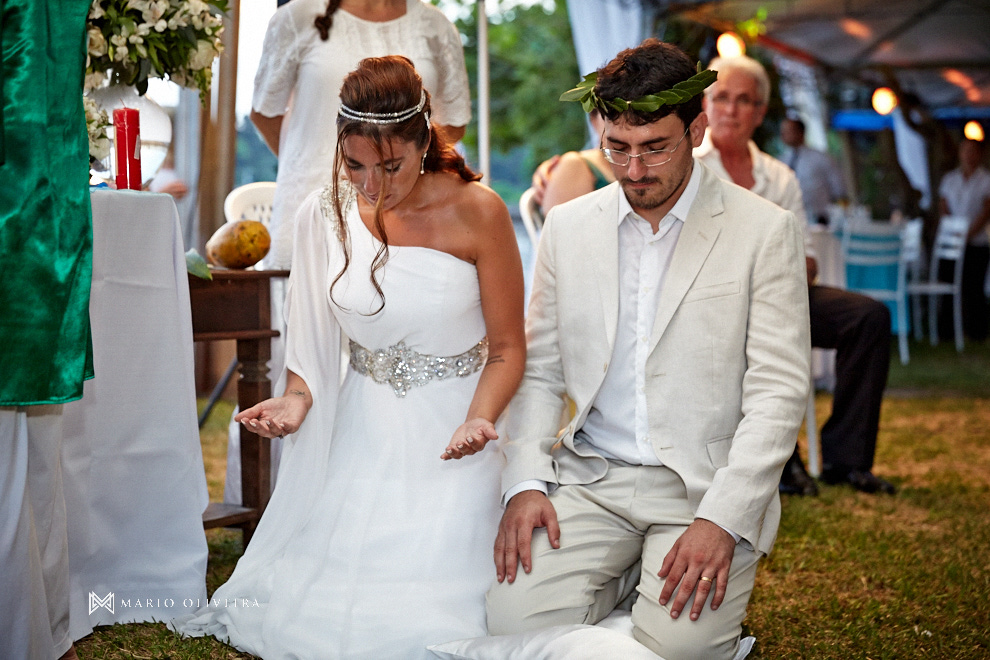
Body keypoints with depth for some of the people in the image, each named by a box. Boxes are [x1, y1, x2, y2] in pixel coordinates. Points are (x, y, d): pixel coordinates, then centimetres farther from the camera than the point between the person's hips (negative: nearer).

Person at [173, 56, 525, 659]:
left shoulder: (477, 212, -12)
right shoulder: (326, 215, -2)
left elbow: (507, 348, -5)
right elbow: (316, 337, 9)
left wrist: (479, 419, -23)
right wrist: (297, 399, -11)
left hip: (450, 437, -3)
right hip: (359, 434, 3)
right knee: (307, 608, -6)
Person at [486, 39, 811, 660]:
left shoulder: (765, 230, -3)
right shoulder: (568, 226, 8)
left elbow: (779, 391, -7)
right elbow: (538, 372, 11)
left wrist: (721, 520, -17)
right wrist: (525, 482, -5)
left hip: (708, 482, -2)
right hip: (590, 477, 3)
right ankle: (625, 573, 10)